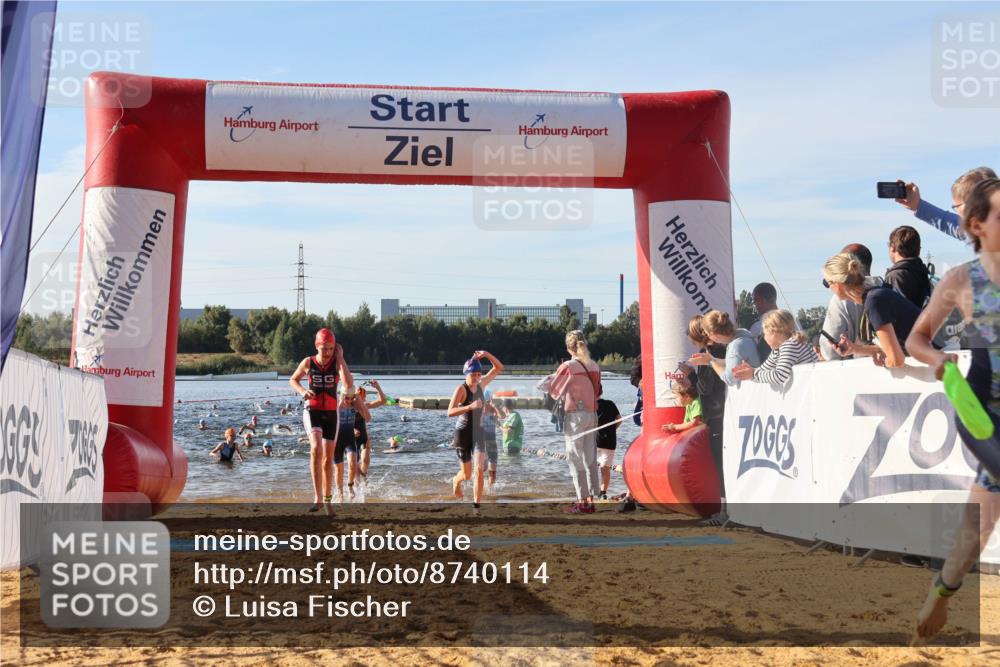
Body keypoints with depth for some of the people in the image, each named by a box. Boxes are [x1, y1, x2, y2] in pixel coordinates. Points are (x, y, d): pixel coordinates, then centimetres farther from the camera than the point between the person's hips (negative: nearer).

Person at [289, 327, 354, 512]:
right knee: (316, 449, -25)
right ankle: (317, 497, -28)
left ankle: (327, 497, 27)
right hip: (312, 411, -2)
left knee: (328, 458, 9)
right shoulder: (308, 363, -4)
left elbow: (349, 384, -23)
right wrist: (302, 391, -8)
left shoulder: (337, 363, -6)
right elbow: (293, 380, 13)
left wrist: (340, 358, -20)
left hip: (331, 413, 2)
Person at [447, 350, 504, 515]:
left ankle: (476, 507, -10)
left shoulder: (481, 384, 1)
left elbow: (499, 368, 9)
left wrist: (486, 355, -8)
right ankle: (456, 481, 45)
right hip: (463, 433, -4)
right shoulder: (461, 389, -15)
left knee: (479, 470, -13)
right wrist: (470, 407, -39)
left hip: (478, 433, 4)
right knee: (467, 475, 8)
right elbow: (450, 412, -26)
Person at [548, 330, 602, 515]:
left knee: (576, 459, 0)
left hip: (574, 415, -6)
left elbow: (553, 391, 1)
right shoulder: (595, 366, 5)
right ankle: (591, 499, 13)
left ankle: (582, 501, -1)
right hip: (592, 414, 6)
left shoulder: (567, 366, -10)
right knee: (590, 458, 11)